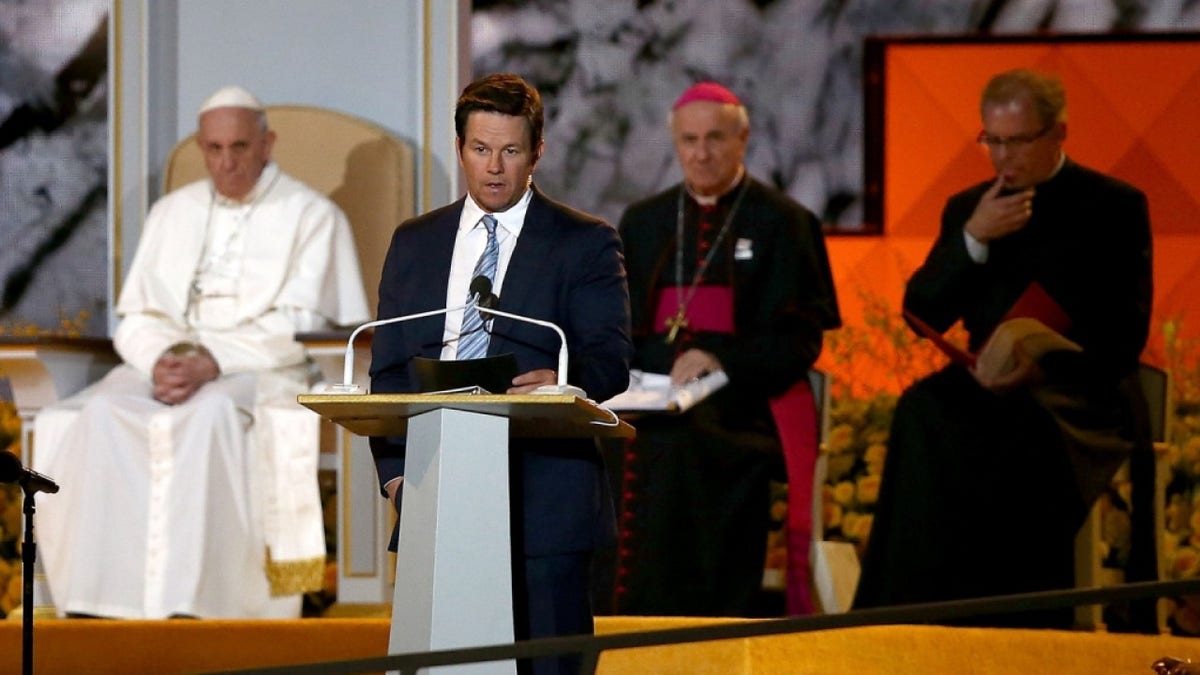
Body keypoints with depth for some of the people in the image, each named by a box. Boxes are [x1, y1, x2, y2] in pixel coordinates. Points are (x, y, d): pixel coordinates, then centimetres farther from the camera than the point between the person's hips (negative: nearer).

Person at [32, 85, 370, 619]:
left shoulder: (312, 216, 4)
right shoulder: (171, 214, 19)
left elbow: (295, 329, -6)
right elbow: (135, 318, 14)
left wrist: (212, 362, -19)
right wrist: (163, 358, -10)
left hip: (261, 373, -4)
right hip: (167, 365, 4)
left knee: (210, 414, -38)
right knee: (104, 412, -29)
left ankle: (188, 605, -43)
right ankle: (102, 603, -34)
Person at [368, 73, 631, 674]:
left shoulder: (584, 244, 6)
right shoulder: (414, 243, 17)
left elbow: (611, 358, -4)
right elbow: (387, 369, 15)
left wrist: (564, 381, -27)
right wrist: (394, 470, 0)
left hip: (543, 504, -3)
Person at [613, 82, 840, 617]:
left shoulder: (783, 223, 8)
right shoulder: (642, 223, 20)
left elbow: (798, 336, 0)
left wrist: (724, 364, -18)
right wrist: (667, 362, -9)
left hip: (739, 418, -3)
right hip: (658, 421, 3)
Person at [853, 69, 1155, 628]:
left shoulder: (1116, 208, 5)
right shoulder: (968, 209, 18)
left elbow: (1126, 334, -3)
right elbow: (920, 317, 9)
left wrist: (1043, 368, -20)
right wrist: (973, 240, -5)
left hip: (1083, 393, -3)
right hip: (992, 388, 3)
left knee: (1031, 429, -39)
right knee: (923, 411, -32)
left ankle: (1025, 624, -32)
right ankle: (919, 619, -33)